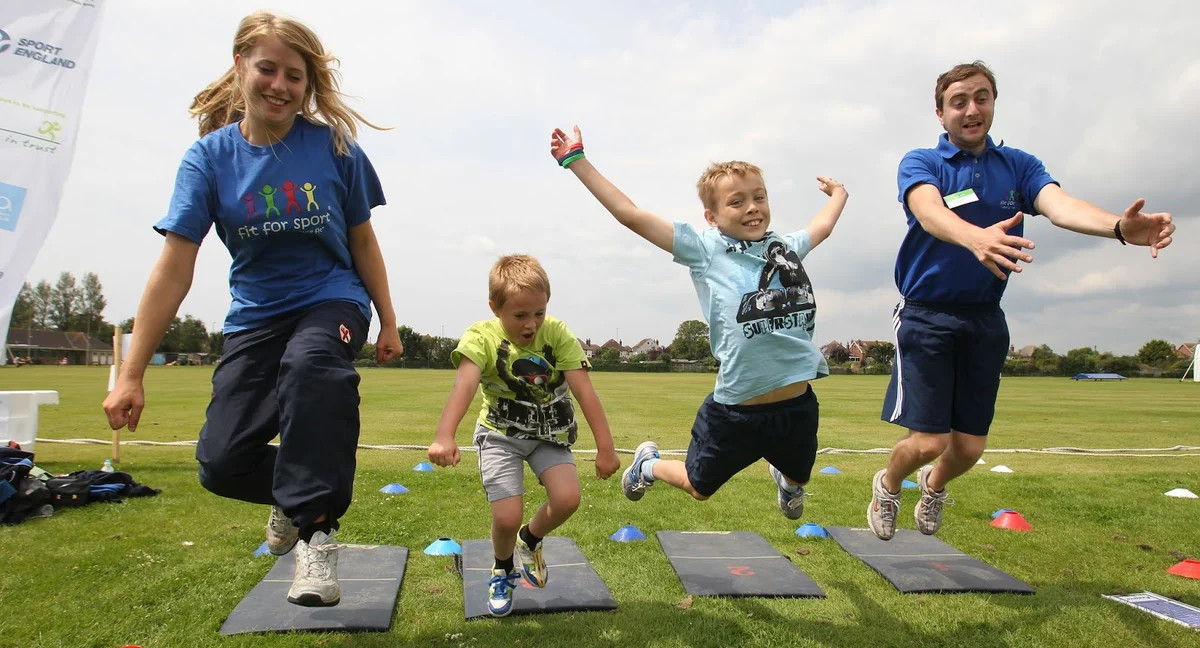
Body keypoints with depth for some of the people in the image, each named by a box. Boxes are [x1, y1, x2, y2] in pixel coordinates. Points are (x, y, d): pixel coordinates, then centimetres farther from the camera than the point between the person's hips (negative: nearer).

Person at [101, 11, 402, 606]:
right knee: (221, 463, -6)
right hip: (256, 313, 2)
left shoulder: (335, 147, -6)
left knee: (311, 363, -38)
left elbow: (363, 243, 5)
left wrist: (388, 322, 9)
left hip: (330, 301, -2)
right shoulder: (209, 157, -5)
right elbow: (173, 270, -9)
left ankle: (314, 531, -25)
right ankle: (293, 493, 29)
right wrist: (131, 374, -10)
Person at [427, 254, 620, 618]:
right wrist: (444, 437, -53)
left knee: (567, 499, -18)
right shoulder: (482, 336, -21)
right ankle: (502, 571, 25)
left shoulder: (558, 334, -16)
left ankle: (530, 540, 17)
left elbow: (584, 391, -19)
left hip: (549, 433, 2)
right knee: (507, 517, -11)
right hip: (501, 434, -2)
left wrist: (605, 448, -20)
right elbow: (464, 386, -37)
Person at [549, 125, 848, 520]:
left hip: (797, 405, 5)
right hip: (735, 411, -4)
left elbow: (822, 226, 30)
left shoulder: (786, 247, 6)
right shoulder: (705, 250, -8)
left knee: (799, 478, 30)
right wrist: (576, 161, -10)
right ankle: (649, 464, 49)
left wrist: (838, 193, 46)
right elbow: (631, 215, -11)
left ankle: (784, 479, 67)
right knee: (699, 487, 18)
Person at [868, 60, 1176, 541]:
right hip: (927, 317, -3)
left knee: (969, 447, 8)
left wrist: (1118, 226, -36)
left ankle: (934, 484, 42)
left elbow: (1060, 205, -14)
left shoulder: (1018, 166, 6)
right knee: (929, 441, -9)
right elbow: (929, 211, -27)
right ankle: (887, 484, 25)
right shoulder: (920, 163, -4)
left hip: (986, 321, 4)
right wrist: (975, 238, -49)